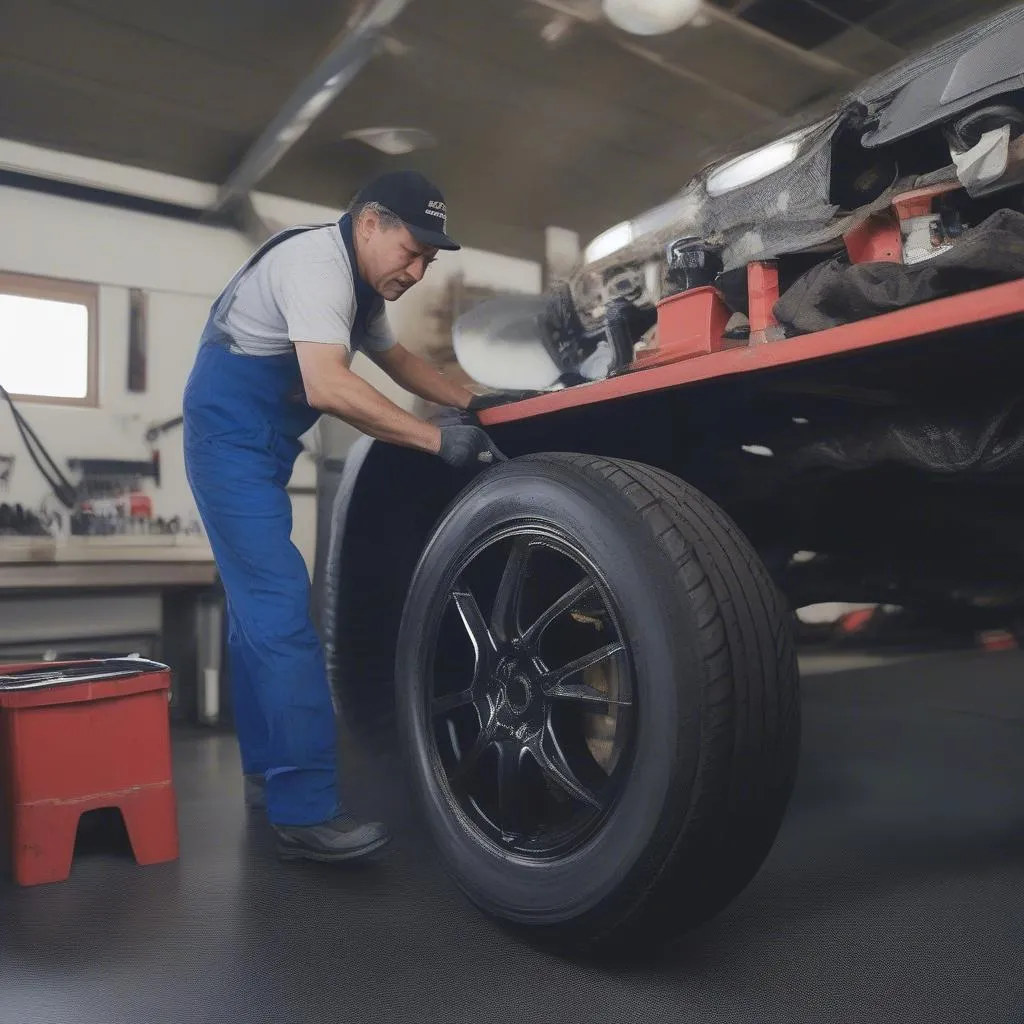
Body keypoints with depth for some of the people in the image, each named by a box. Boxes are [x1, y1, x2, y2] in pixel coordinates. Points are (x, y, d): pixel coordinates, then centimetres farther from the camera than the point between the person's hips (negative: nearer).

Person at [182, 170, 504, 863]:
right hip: (230, 432, -10)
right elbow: (328, 387, -33)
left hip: (262, 441, 10)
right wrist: (439, 440, -32)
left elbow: (394, 356, 23)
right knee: (281, 606, -18)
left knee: (260, 604, 11)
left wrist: (472, 403, 11)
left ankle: (267, 774, 21)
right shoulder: (316, 262, -20)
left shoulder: (364, 283, 11)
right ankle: (307, 812, -17)